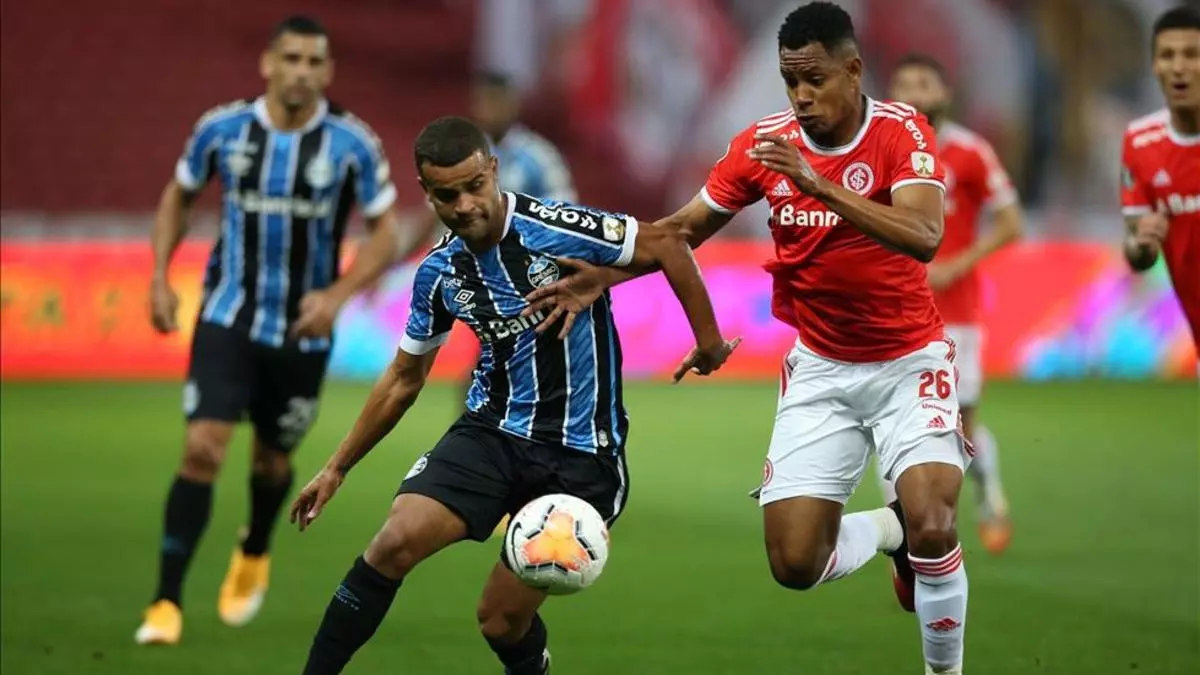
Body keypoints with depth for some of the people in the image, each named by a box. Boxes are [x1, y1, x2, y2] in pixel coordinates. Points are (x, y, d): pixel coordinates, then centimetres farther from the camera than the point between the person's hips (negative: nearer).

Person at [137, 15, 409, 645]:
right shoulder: (222, 129, -6)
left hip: (302, 330, 0)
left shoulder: (352, 144, -10)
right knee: (202, 448, -15)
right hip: (227, 318, 0)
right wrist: (160, 277, 1)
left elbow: (385, 232, -2)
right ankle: (167, 601, -9)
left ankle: (254, 554, 48)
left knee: (273, 458, 15)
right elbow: (178, 195, 11)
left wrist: (336, 294, -16)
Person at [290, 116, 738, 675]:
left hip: (580, 453, -4)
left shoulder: (555, 229, -17)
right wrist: (337, 469, 17)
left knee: (503, 621, -3)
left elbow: (666, 246, -8)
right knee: (396, 543, -21)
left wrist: (709, 340, -6)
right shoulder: (438, 273, 0)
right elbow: (403, 380, 14)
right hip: (492, 431, 4)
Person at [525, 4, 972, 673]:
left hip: (908, 362, -3)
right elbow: (685, 228, 6)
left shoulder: (901, 131, -16)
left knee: (933, 529, -23)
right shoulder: (765, 142, -6)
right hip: (821, 369, 4)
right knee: (795, 563, -7)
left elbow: (925, 238, -33)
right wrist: (597, 276, -7)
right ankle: (890, 528, 25)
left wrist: (820, 185, -42)